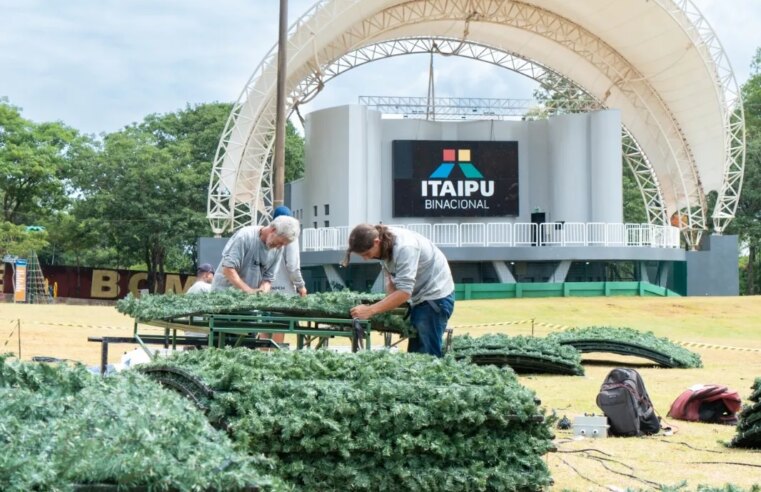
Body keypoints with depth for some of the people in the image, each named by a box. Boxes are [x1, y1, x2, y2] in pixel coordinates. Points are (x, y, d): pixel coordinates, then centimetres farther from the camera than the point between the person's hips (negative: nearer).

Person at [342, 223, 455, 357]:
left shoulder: (404, 247, -30)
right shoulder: (384, 245, -4)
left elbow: (404, 292, -34)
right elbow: (390, 279, 5)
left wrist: (370, 310, -34)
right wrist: (390, 307, -12)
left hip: (435, 296, -9)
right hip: (418, 297, 9)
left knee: (428, 354, -11)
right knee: (414, 351, 7)